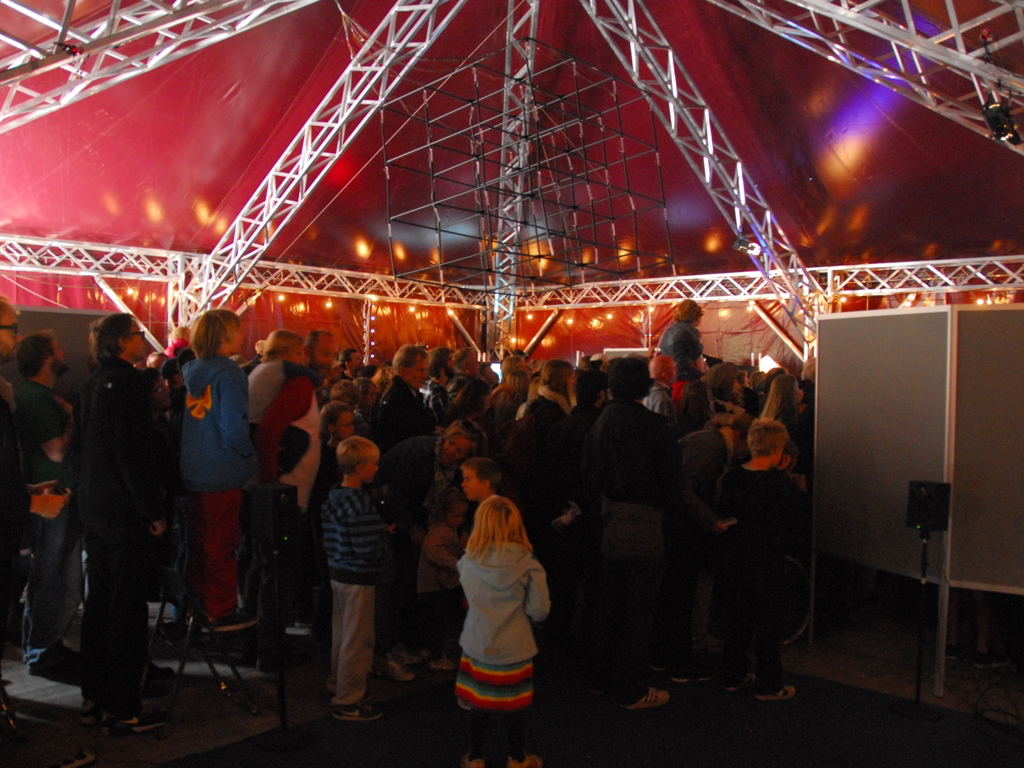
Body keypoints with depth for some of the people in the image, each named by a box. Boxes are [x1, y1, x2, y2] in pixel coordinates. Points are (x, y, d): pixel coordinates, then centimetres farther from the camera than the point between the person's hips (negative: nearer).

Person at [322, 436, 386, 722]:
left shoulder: (334, 496, 4)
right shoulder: (359, 504, -24)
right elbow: (366, 549, -26)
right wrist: (382, 532, -7)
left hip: (338, 574, 9)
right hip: (358, 579, -9)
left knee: (341, 633, 23)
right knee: (357, 640, 3)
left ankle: (337, 683, 39)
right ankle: (347, 702, 13)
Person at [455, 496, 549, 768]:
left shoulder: (468, 561, -11)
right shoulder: (528, 564, -16)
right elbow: (539, 611, -10)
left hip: (477, 646, 1)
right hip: (514, 648, -1)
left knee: (478, 704, 15)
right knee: (514, 705, 15)